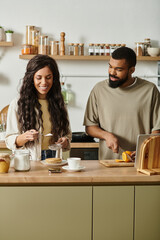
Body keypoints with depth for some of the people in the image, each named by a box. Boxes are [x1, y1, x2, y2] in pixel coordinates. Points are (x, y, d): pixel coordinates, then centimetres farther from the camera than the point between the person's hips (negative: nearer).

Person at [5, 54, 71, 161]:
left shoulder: (58, 103, 11)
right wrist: (25, 137, -19)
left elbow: (67, 133, 20)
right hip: (29, 161, -3)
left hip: (54, 159, 3)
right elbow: (10, 140, 1)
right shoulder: (17, 104, 0)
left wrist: (65, 141, -2)